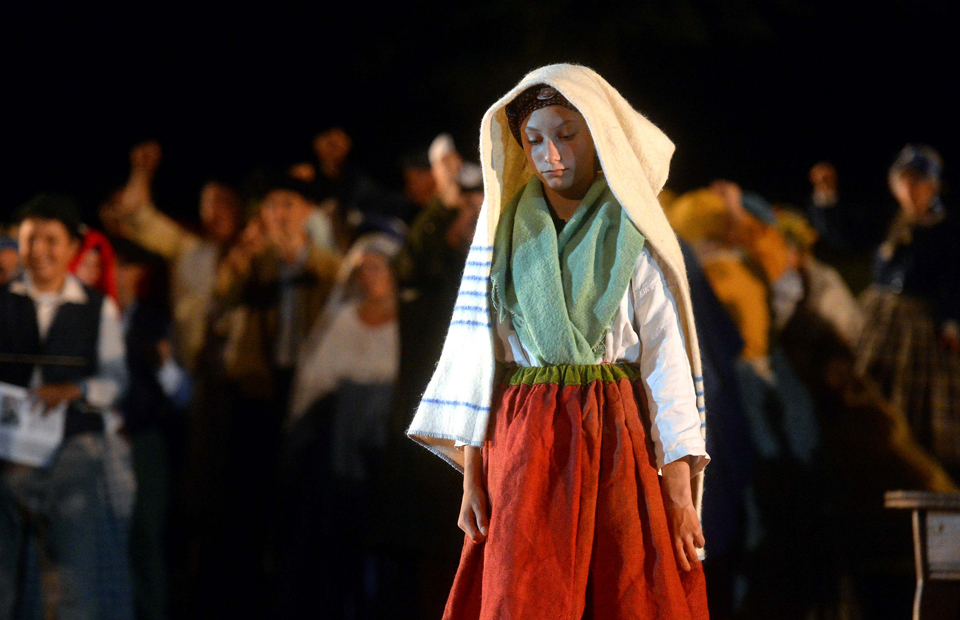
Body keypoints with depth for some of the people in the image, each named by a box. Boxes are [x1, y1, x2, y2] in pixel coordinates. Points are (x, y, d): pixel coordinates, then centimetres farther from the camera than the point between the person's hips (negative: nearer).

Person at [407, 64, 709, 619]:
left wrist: (680, 491, -8)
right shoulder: (504, 231, 9)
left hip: (618, 437, -1)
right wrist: (472, 476, 0)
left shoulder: (635, 235, 3)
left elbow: (667, 359, -2)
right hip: (523, 444, 1)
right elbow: (477, 351, 7)